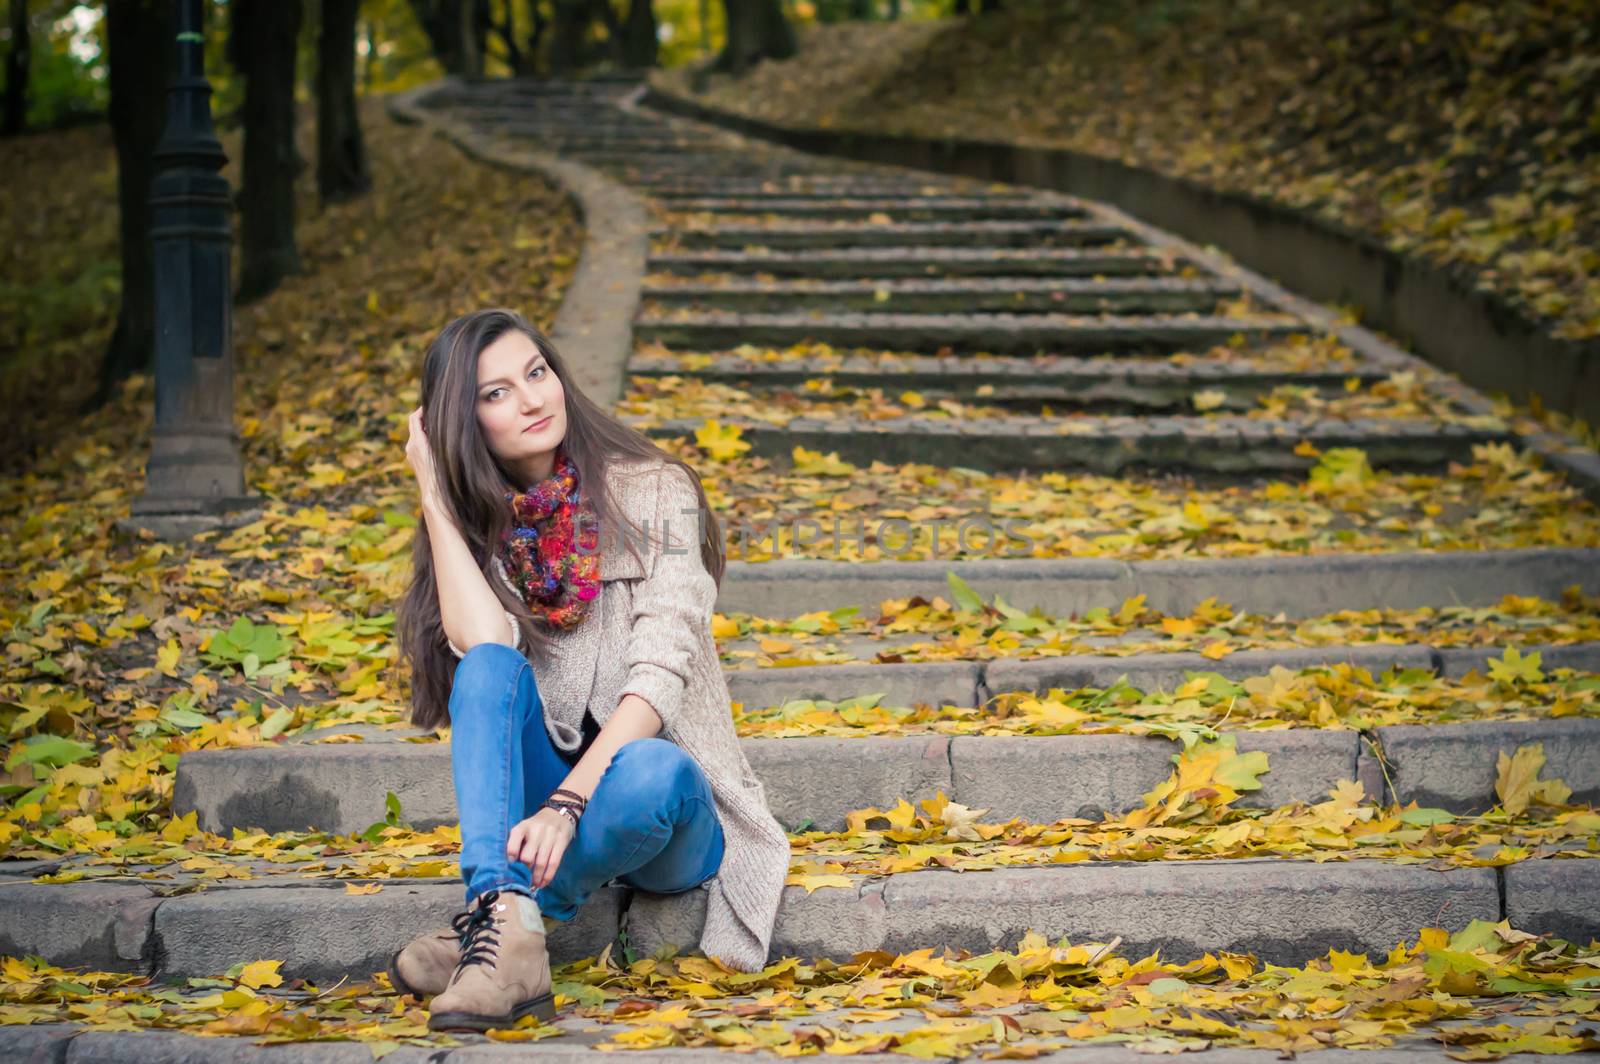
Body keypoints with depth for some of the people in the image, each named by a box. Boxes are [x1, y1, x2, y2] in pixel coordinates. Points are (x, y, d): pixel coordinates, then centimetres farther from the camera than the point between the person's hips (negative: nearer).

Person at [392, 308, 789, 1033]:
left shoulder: (653, 491, -6)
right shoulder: (475, 527, 4)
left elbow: (659, 672, -17)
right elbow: (483, 644, -18)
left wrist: (568, 802, -30)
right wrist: (433, 496, -11)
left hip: (663, 808, -3)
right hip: (539, 799, 3)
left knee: (650, 768, -38)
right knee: (489, 669, -27)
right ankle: (509, 931, -42)